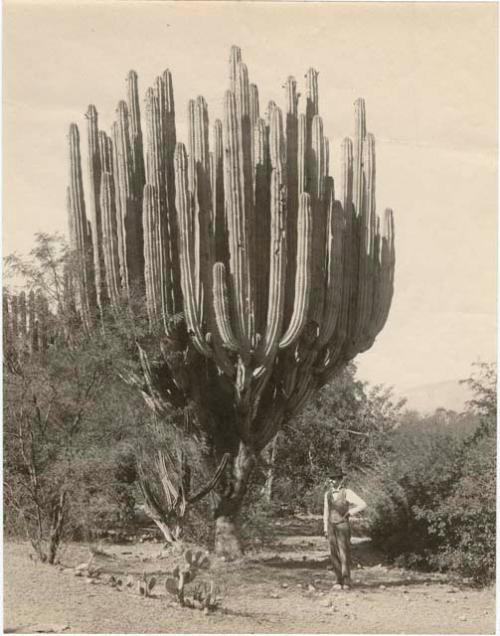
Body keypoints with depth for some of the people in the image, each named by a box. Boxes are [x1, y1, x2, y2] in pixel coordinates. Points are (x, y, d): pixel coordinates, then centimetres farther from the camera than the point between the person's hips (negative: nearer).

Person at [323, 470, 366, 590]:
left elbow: (362, 505, -13)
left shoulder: (347, 493, -8)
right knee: (334, 554, 3)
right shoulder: (328, 494, 10)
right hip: (331, 527, 5)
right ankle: (339, 581, 11)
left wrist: (349, 513, -13)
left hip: (343, 526, -5)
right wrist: (325, 529, 12)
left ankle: (346, 582, -2)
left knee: (344, 554, -7)